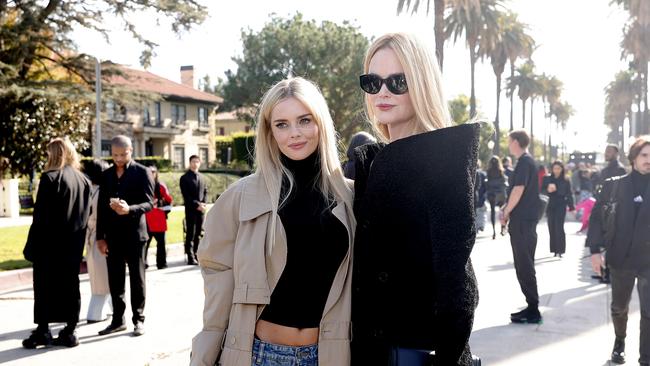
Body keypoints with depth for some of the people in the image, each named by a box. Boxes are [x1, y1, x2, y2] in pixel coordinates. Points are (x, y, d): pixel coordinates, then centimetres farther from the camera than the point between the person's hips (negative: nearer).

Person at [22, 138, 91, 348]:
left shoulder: (50, 178, -12)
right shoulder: (83, 180, 8)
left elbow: (41, 215, -14)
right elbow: (85, 214, 10)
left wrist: (31, 246, -10)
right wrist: (77, 239, 14)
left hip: (50, 243, -6)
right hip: (73, 243, 6)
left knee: (45, 286, 4)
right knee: (70, 285, 9)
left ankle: (43, 331, 7)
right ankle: (69, 332, 11)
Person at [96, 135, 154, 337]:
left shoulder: (142, 173, -4)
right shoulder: (107, 175, 11)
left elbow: (149, 203, -10)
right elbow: (101, 207, 11)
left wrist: (130, 209, -29)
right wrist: (100, 236, 6)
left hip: (134, 233, -4)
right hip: (112, 235, 4)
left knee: (137, 278, 4)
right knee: (115, 280, 9)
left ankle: (139, 319, 13)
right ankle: (118, 319, 18)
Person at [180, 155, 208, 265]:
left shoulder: (202, 177, 16)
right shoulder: (185, 178, -1)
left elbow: (205, 192, 14)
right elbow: (186, 195, -7)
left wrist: (203, 204, -3)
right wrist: (196, 204, -14)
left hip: (201, 209, 5)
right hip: (190, 209, -5)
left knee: (199, 233, 7)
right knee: (190, 234, -4)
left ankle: (196, 255, 13)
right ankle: (191, 257, -3)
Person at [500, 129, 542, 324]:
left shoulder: (524, 162, -14)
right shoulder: (528, 161, 16)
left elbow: (518, 190, -21)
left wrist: (506, 213, -10)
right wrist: (508, 210, 14)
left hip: (522, 221, -10)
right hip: (525, 220, 10)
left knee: (524, 266, -5)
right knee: (525, 265, 14)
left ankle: (533, 310, -1)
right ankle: (532, 307, 19)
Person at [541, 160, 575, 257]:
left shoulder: (565, 180, -1)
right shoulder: (547, 178, 4)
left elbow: (569, 194, -1)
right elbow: (542, 190, 2)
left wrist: (571, 207, -6)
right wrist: (548, 190, -20)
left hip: (561, 206, -3)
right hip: (550, 206, 3)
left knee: (559, 228, -10)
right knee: (552, 228, 5)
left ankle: (560, 250, -8)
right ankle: (554, 250, 14)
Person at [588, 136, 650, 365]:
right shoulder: (614, 186, -2)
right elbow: (597, 216, 0)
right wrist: (595, 250, -6)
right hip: (620, 259, 1)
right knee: (619, 307, 17)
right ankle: (619, 343, 41)